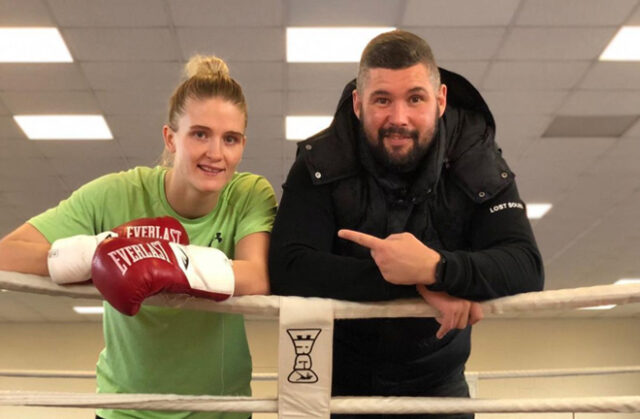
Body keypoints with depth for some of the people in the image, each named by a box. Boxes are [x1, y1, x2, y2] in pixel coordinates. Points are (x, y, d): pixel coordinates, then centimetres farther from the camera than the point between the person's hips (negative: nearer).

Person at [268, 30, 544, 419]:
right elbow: (288, 270, -26)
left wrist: (436, 268, -40)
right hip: (338, 379, -1)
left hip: (436, 380, 2)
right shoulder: (320, 164, -15)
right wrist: (419, 285, -32)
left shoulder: (477, 164, -11)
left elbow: (527, 268, -20)